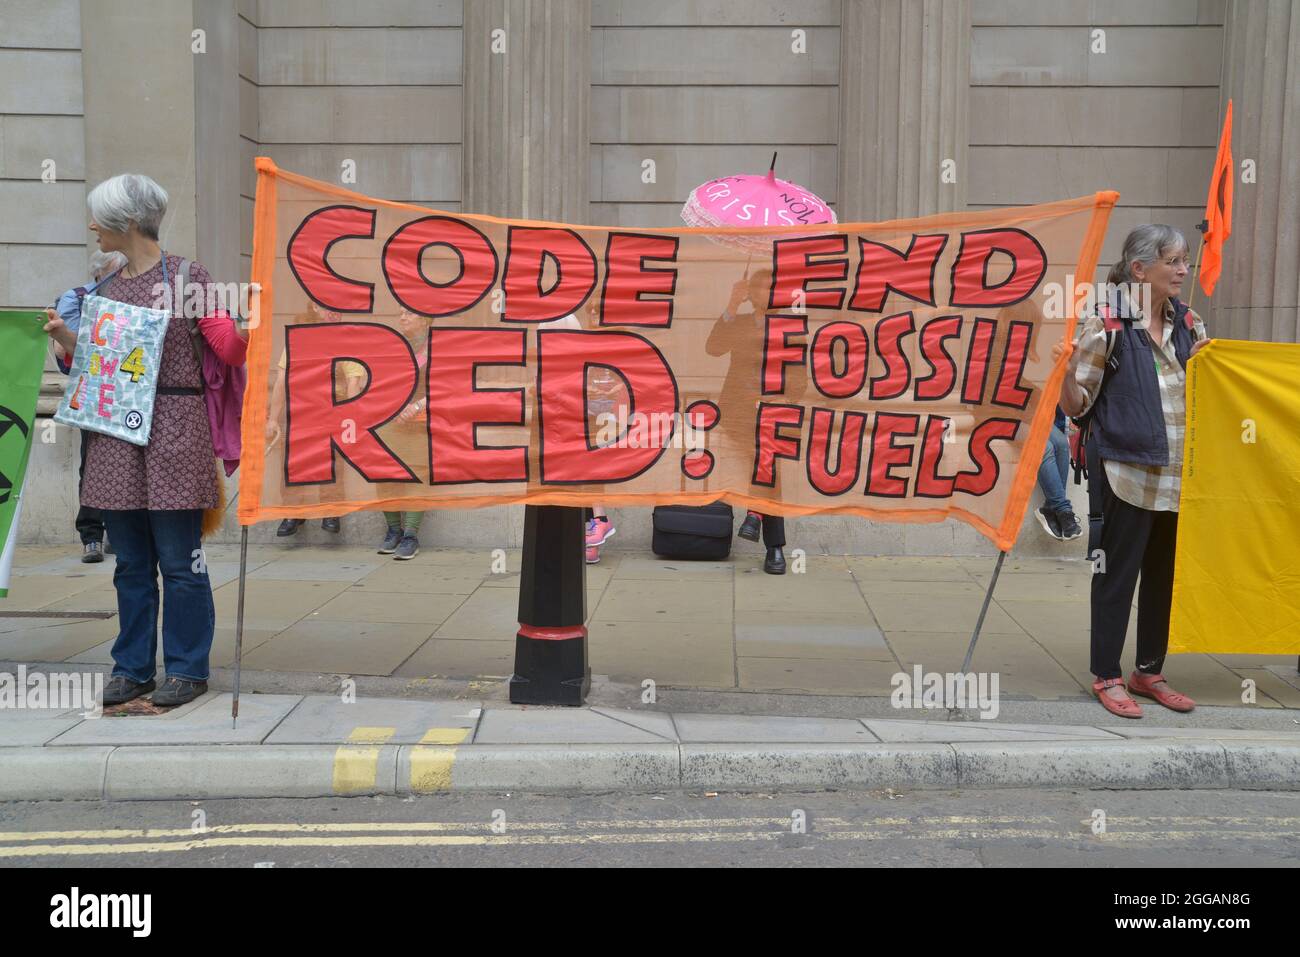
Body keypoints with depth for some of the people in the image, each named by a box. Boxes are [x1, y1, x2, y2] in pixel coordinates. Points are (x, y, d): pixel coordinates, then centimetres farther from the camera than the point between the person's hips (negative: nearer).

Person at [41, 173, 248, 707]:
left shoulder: (187, 277, -1)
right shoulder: (107, 289, 16)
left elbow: (230, 350, -6)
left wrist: (246, 330, -26)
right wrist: (66, 338, 1)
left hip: (173, 430, -6)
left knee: (178, 558, -2)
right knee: (131, 562, 10)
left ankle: (187, 668, 9)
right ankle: (133, 667, 19)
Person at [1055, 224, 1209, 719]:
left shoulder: (1189, 325, 10)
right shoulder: (1107, 325, -8)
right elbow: (1076, 405, -8)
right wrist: (1066, 370, -26)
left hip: (1178, 475, 6)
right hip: (1128, 474, -6)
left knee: (1164, 575, 13)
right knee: (1117, 574, 0)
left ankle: (1150, 671, 26)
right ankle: (1107, 676, 12)